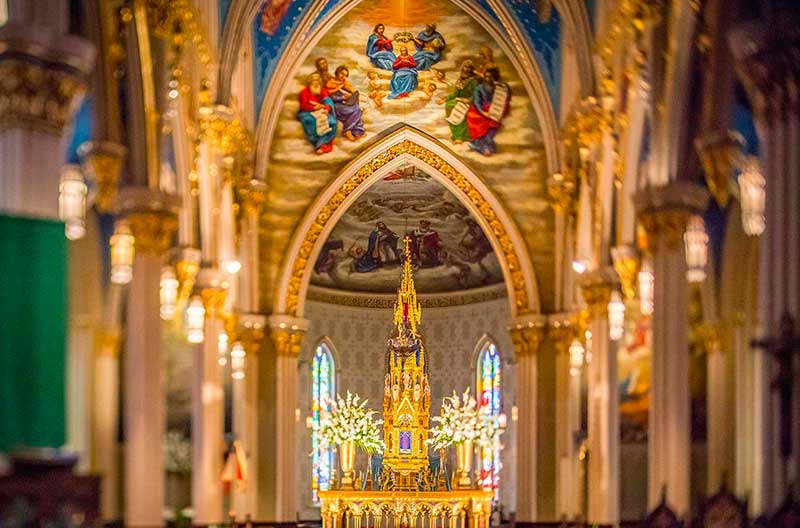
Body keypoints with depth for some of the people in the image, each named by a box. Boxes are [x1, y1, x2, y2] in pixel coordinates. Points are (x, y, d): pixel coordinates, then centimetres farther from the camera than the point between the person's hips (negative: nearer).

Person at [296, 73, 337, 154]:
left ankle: (321, 145, -41)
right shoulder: (304, 92, 5)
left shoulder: (323, 91, 17)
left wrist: (327, 109, -20)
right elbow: (303, 106, -5)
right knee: (311, 121, -40)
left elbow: (328, 102, 3)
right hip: (307, 113, -3)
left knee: (331, 121, -32)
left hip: (321, 113, 3)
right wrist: (315, 107, -19)